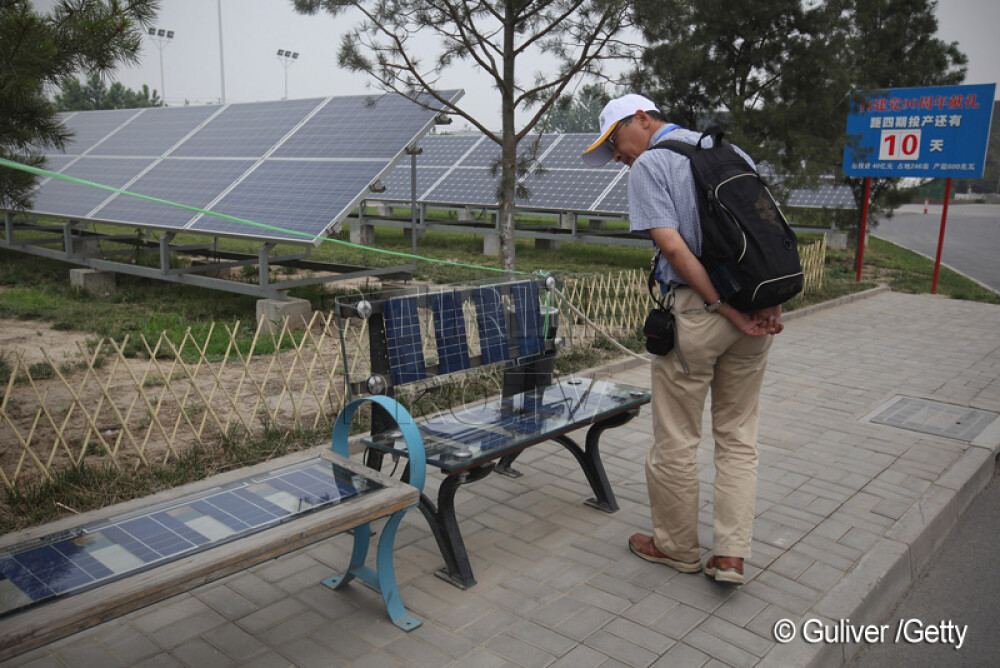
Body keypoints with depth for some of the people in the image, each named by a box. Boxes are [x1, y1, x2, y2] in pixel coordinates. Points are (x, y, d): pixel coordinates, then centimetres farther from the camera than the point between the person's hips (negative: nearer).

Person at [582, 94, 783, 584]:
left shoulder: (648, 165, -5)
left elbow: (673, 247, -17)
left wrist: (726, 309, -14)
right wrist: (772, 302, 3)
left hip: (695, 310, -7)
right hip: (757, 311, 7)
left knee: (676, 440, 9)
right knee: (738, 437, 14)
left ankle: (679, 548, 24)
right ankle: (731, 555, 15)